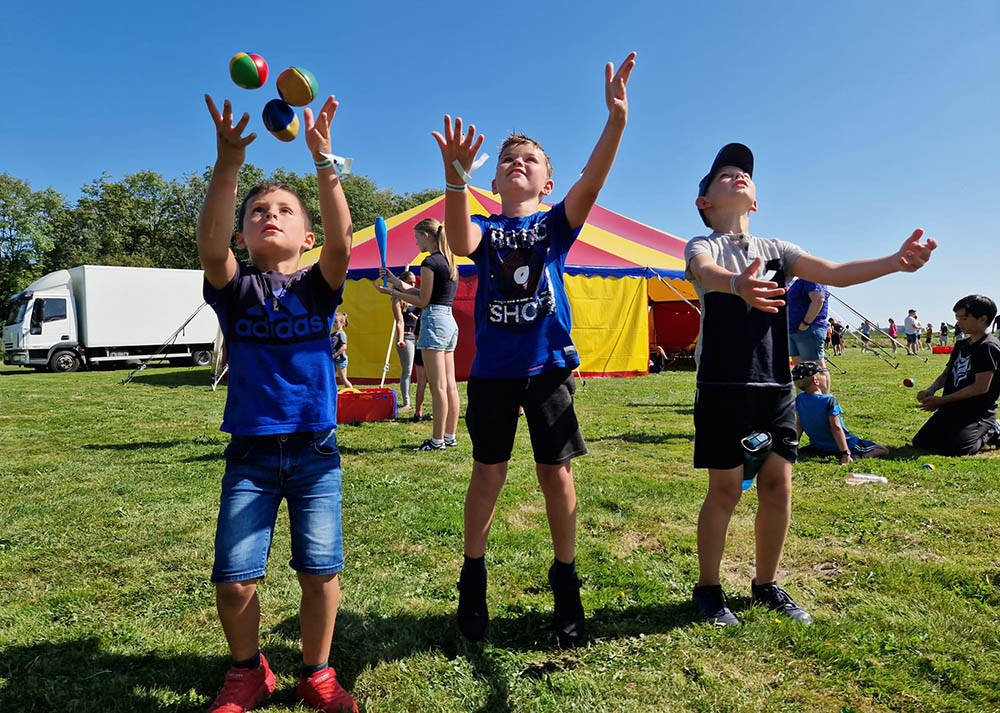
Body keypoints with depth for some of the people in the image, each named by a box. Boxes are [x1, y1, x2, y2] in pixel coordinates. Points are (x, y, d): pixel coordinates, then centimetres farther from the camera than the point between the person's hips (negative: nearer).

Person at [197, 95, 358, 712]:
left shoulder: (318, 286, 3)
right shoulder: (235, 289, 3)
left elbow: (341, 242, -16)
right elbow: (210, 247, -18)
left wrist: (323, 160, -24)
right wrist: (228, 166, -29)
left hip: (315, 451, 0)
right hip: (250, 452, 1)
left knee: (320, 569, -3)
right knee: (234, 576, -2)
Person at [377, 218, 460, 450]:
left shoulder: (430, 262, -10)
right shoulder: (449, 261, 17)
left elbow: (423, 301, -10)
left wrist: (392, 292, -2)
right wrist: (397, 282, 21)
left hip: (434, 320, -9)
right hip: (450, 320, 9)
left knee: (438, 386, -7)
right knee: (450, 385, 9)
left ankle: (438, 440, -3)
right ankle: (450, 436, 14)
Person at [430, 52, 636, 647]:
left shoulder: (557, 224, 6)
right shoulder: (486, 228, 6)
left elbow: (592, 181, -14)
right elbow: (460, 243, -20)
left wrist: (617, 118, -30)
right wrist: (456, 175, -37)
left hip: (549, 366, 0)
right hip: (493, 369, 0)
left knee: (557, 473, 4)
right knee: (488, 473, 5)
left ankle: (566, 582, 21)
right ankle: (473, 579, 23)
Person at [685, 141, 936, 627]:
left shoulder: (775, 250, 16)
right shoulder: (703, 246, 1)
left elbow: (834, 273, 2)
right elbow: (705, 273, -25)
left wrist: (894, 262, -16)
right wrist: (738, 285, -49)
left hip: (775, 385, 5)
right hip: (723, 385, -5)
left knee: (777, 485, 6)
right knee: (725, 488, -1)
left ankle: (766, 585, 25)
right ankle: (708, 587, 17)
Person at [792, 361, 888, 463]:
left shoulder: (799, 399, -6)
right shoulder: (830, 400, -23)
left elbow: (799, 424, 3)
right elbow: (836, 428, -26)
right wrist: (845, 453, -24)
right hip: (837, 446, -8)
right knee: (883, 450, -2)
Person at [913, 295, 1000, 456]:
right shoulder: (961, 345, 14)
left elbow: (981, 387, -20)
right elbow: (947, 373, 15)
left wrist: (941, 400, -18)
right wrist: (930, 390, -7)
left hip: (978, 413, -8)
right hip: (951, 410, 8)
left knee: (954, 449, -26)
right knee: (920, 443, 1)